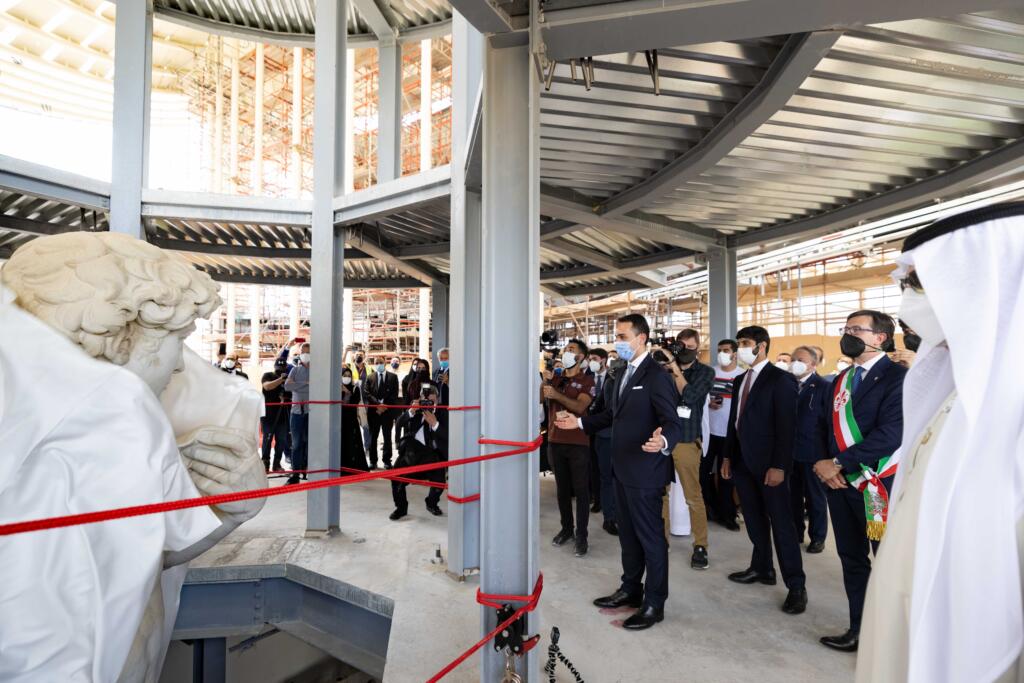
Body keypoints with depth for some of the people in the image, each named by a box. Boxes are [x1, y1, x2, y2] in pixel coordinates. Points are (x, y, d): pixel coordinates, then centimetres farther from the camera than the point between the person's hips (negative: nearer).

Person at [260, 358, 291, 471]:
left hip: (282, 415, 3)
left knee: (281, 440, 4)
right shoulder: (268, 376, 1)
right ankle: (265, 463, 11)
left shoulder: (288, 379, 9)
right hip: (268, 414, -3)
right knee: (267, 439, 1)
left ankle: (277, 464, 13)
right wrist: (281, 379, -29)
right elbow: (267, 386, -20)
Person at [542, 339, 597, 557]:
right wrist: (545, 380, -15)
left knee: (580, 489, 2)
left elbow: (579, 406, -20)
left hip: (578, 442, -5)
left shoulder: (587, 381, -5)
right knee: (562, 487, 13)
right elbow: (539, 398, -1)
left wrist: (557, 395, -30)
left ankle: (581, 535, 10)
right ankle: (566, 528, 26)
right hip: (555, 440, 5)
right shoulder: (556, 378, 10)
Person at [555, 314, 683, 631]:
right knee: (628, 533, 21)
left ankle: (654, 603, 24)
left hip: (644, 471, -9)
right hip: (623, 469, 9)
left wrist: (663, 442, -44)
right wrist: (579, 422, 18)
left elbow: (673, 423, -23)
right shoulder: (623, 373, 10)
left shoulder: (656, 376, -18)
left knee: (651, 537, 7)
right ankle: (630, 589, 38)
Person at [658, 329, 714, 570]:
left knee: (693, 496, 2)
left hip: (687, 440, -2)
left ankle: (700, 545, 16)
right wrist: (662, 365, -10)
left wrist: (675, 368, -13)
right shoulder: (663, 368, 7)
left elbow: (689, 396, -14)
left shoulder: (705, 372, 1)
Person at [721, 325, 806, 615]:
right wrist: (728, 456, 12)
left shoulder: (780, 379, -10)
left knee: (781, 523, 1)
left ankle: (796, 585, 13)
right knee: (754, 520, 16)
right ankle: (762, 568, 30)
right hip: (743, 461, 7)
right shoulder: (740, 380, 12)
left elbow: (785, 426, -15)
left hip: (768, 463, -7)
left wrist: (779, 465, -19)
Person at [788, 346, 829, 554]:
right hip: (790, 450, 4)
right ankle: (795, 533, 29)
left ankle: (817, 537, 25)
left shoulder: (823, 386, -8)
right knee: (793, 496, 14)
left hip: (813, 452, -4)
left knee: (815, 497, 10)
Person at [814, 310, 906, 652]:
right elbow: (826, 428, 13)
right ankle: (860, 629, 29)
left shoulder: (898, 377, -11)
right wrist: (823, 464, -4)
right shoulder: (840, 380, 12)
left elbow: (892, 432, -21)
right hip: (840, 483, 7)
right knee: (852, 559, 15)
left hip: (880, 485, -7)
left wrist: (839, 463, -19)